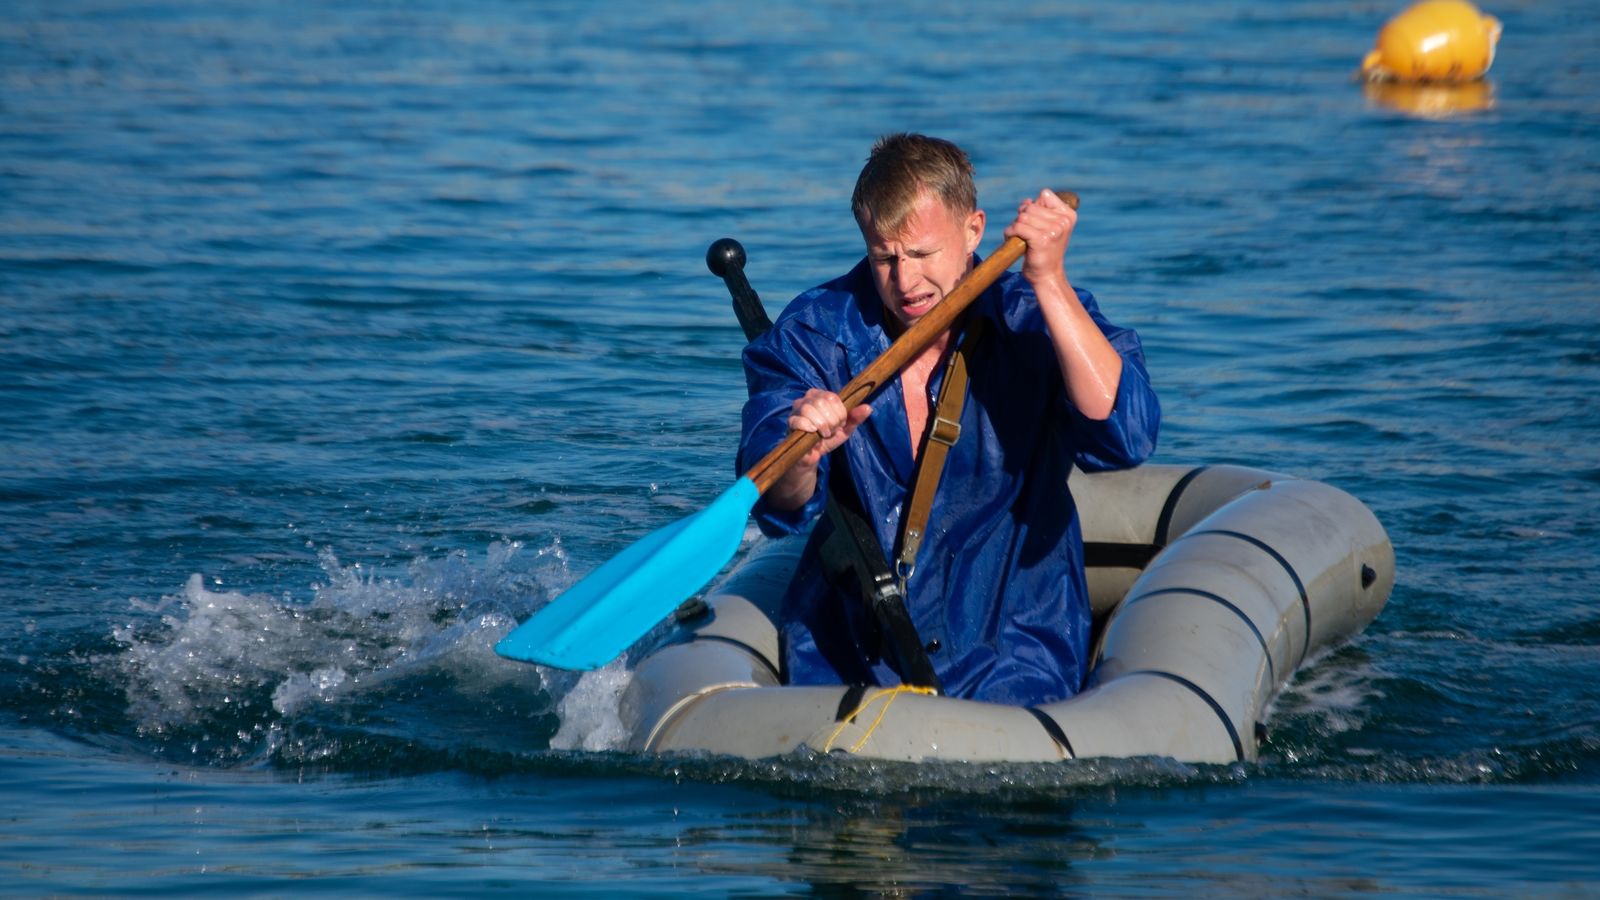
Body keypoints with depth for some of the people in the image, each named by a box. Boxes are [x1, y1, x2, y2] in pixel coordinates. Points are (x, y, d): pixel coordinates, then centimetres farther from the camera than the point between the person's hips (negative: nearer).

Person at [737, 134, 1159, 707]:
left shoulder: (1032, 322, -5)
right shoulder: (814, 331, -2)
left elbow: (1126, 439, -23)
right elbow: (779, 511, -11)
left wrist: (1049, 282, -26)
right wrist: (801, 459, -36)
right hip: (845, 655, 1)